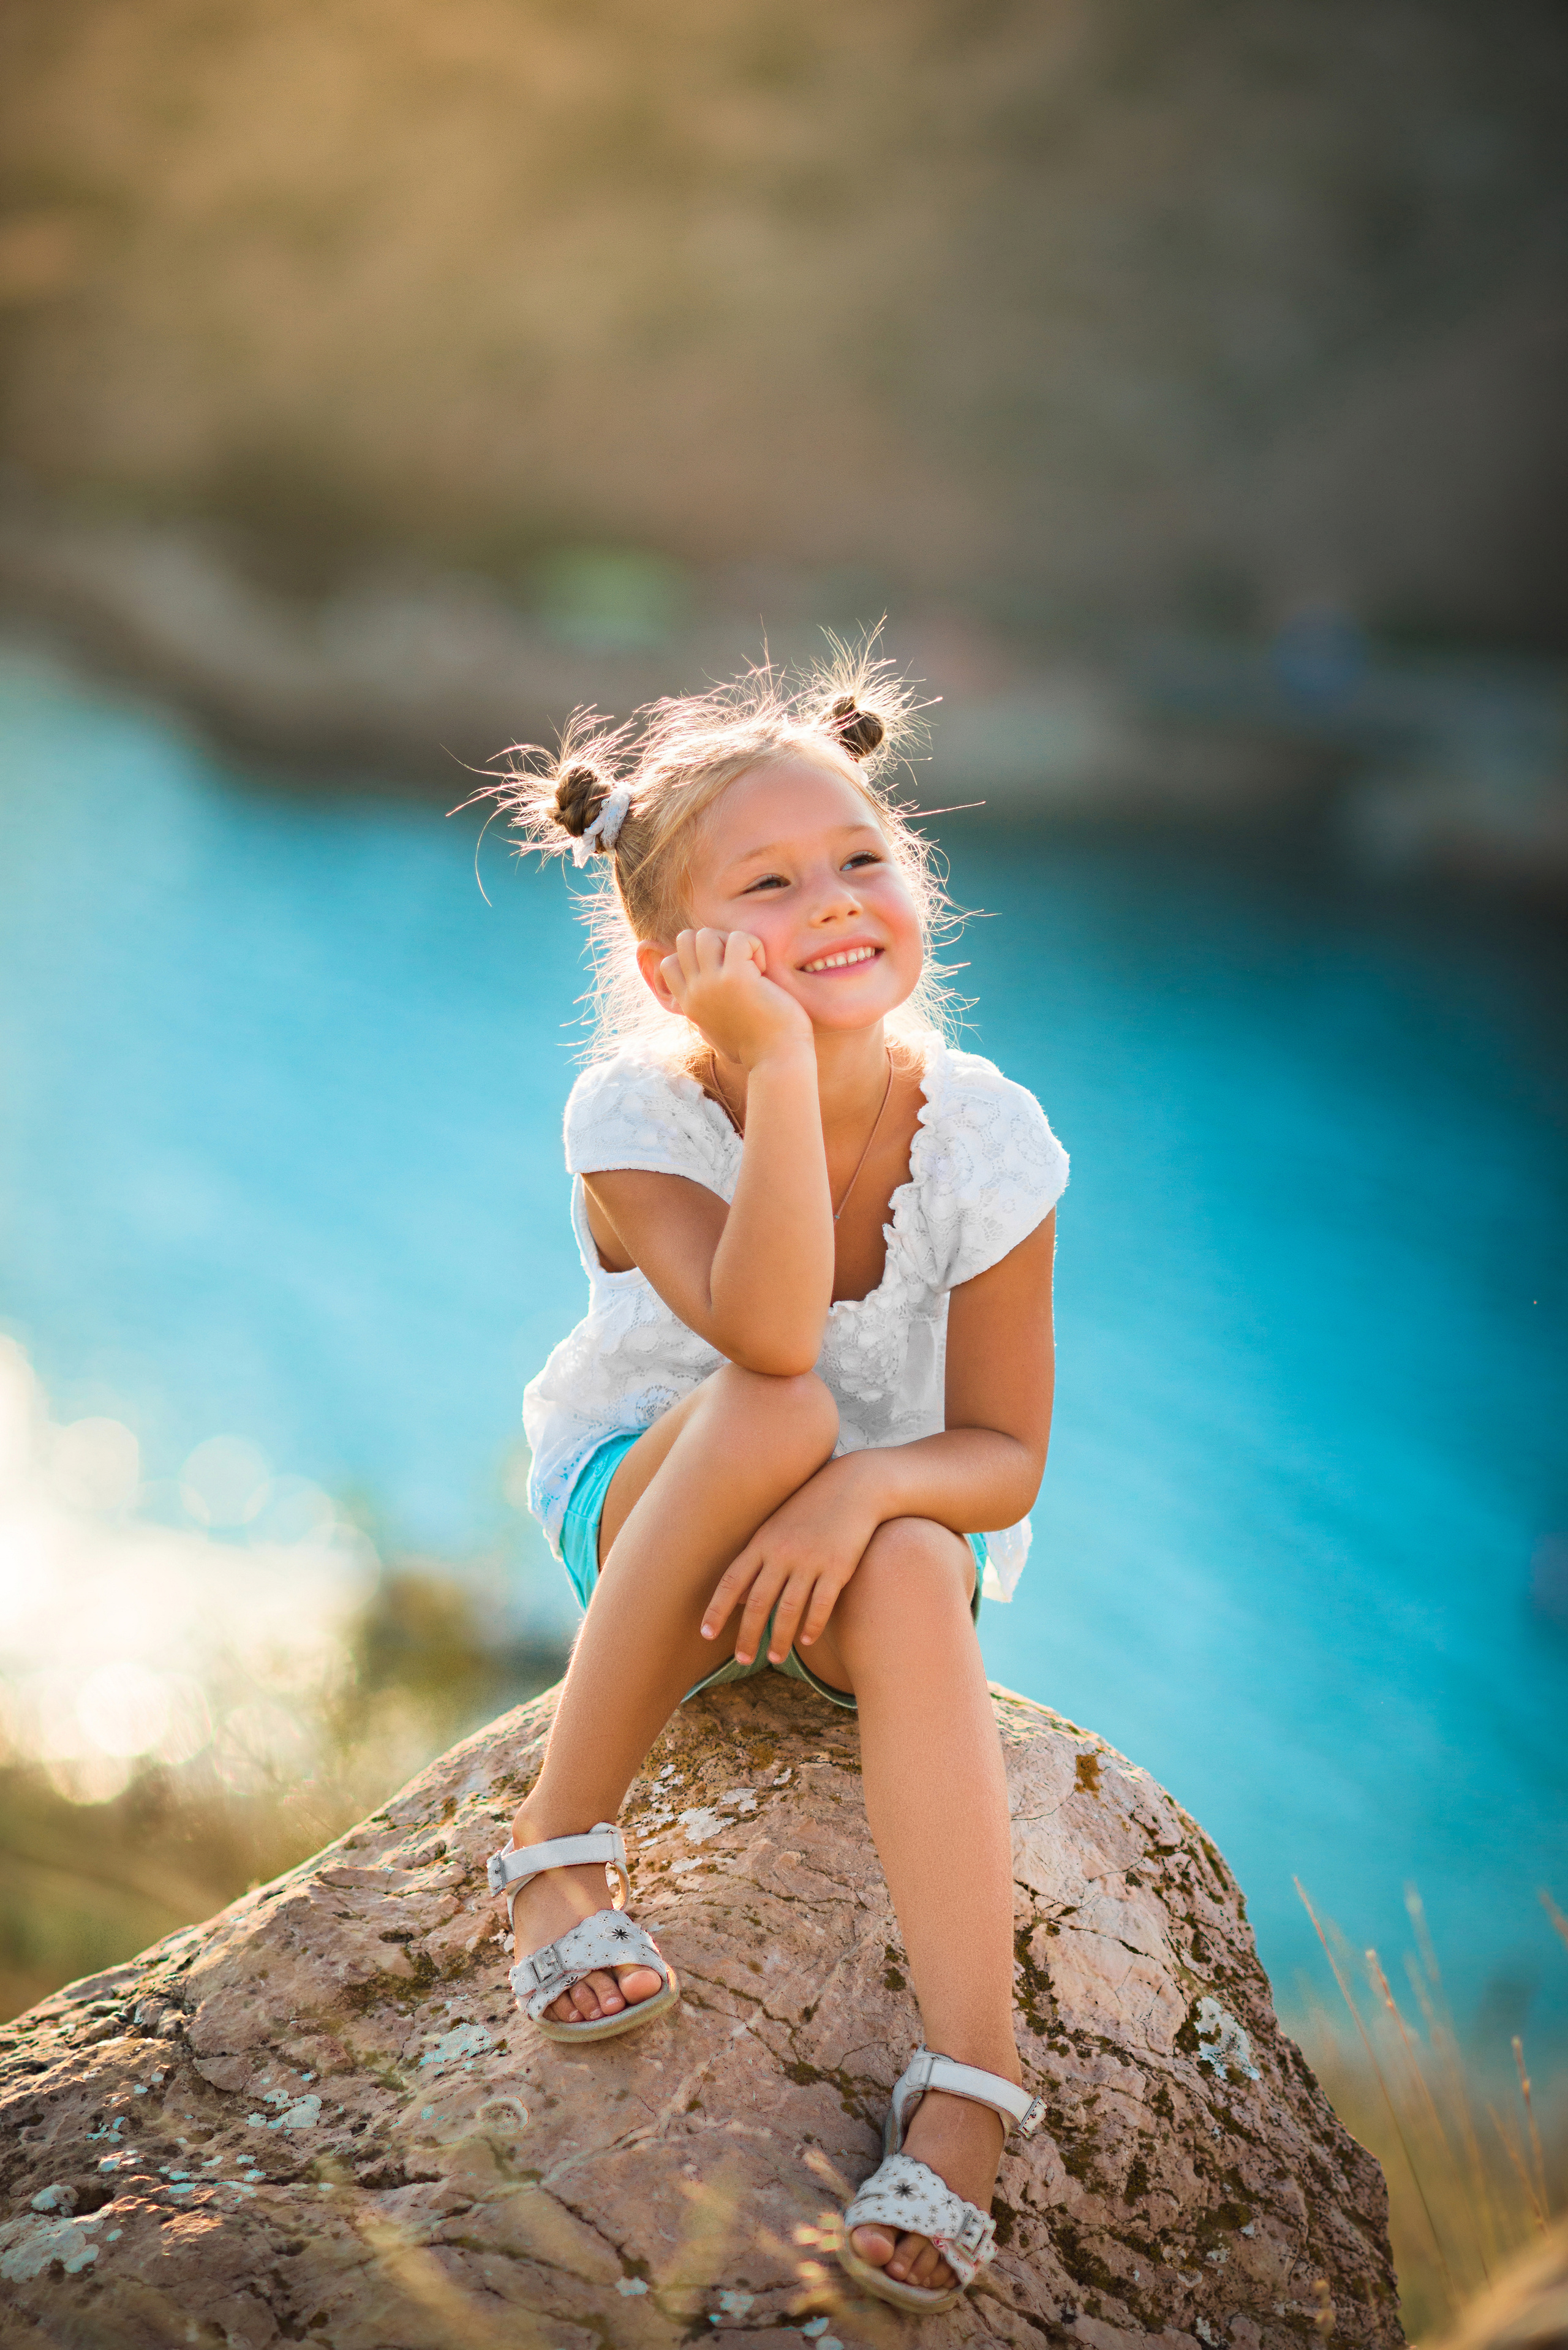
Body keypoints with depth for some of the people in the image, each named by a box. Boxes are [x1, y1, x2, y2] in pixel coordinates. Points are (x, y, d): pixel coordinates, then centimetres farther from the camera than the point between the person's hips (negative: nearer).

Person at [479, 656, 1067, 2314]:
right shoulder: (635, 1113, -22)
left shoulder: (984, 1133, -17)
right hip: (639, 1509, -1)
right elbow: (767, 1336, -40)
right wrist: (785, 1060, -44)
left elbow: (1003, 1459, -16)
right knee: (771, 1415, -36)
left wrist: (868, 1491, -37)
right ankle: (557, 1848, -24)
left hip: (888, 1523, 1)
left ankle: (967, 2086, -37)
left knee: (915, 1578, -36)